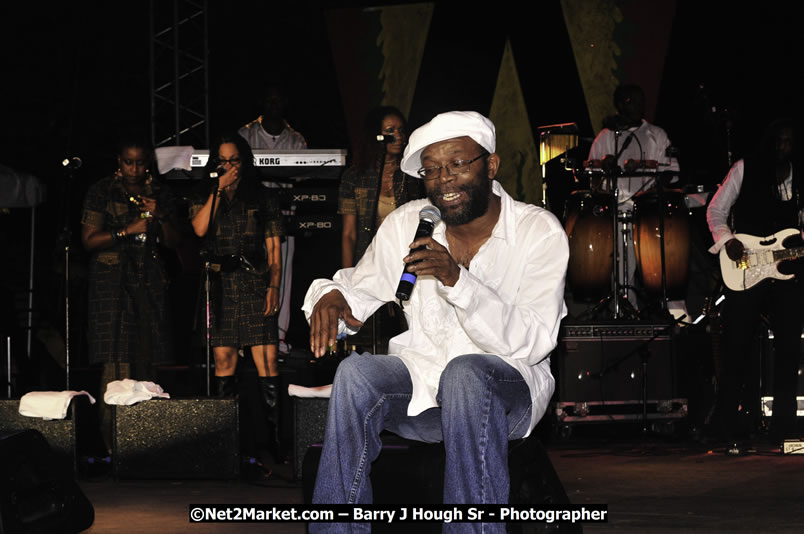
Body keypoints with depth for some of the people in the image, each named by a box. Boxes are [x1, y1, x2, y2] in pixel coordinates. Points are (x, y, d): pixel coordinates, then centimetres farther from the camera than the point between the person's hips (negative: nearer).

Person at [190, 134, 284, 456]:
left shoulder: (263, 199, 11)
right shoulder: (205, 199, 15)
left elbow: (274, 248, 8)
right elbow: (200, 228, -6)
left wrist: (274, 286, -5)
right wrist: (219, 189, -4)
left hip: (255, 284, -1)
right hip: (220, 286, 1)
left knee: (267, 361, -9)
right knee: (223, 362, 0)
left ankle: (277, 439, -10)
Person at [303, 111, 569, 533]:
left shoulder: (540, 231, -6)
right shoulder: (406, 224, 5)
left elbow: (532, 341, -16)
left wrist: (457, 279, -28)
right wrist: (331, 296, -10)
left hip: (505, 386, -3)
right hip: (418, 382, 3)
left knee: (464, 373, -37)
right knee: (355, 372, -28)